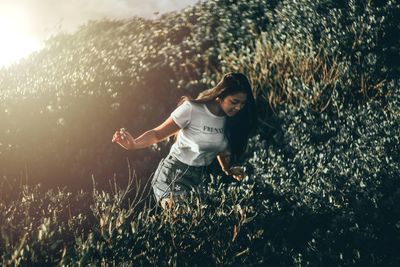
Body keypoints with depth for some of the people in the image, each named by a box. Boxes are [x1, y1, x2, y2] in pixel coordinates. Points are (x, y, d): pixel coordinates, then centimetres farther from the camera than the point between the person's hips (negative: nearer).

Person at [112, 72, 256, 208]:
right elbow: (157, 134, -17)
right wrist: (134, 144, -34)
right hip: (173, 176, -6)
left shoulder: (230, 118, -1)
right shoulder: (192, 109, -18)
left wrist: (227, 170, 5)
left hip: (200, 178, 6)